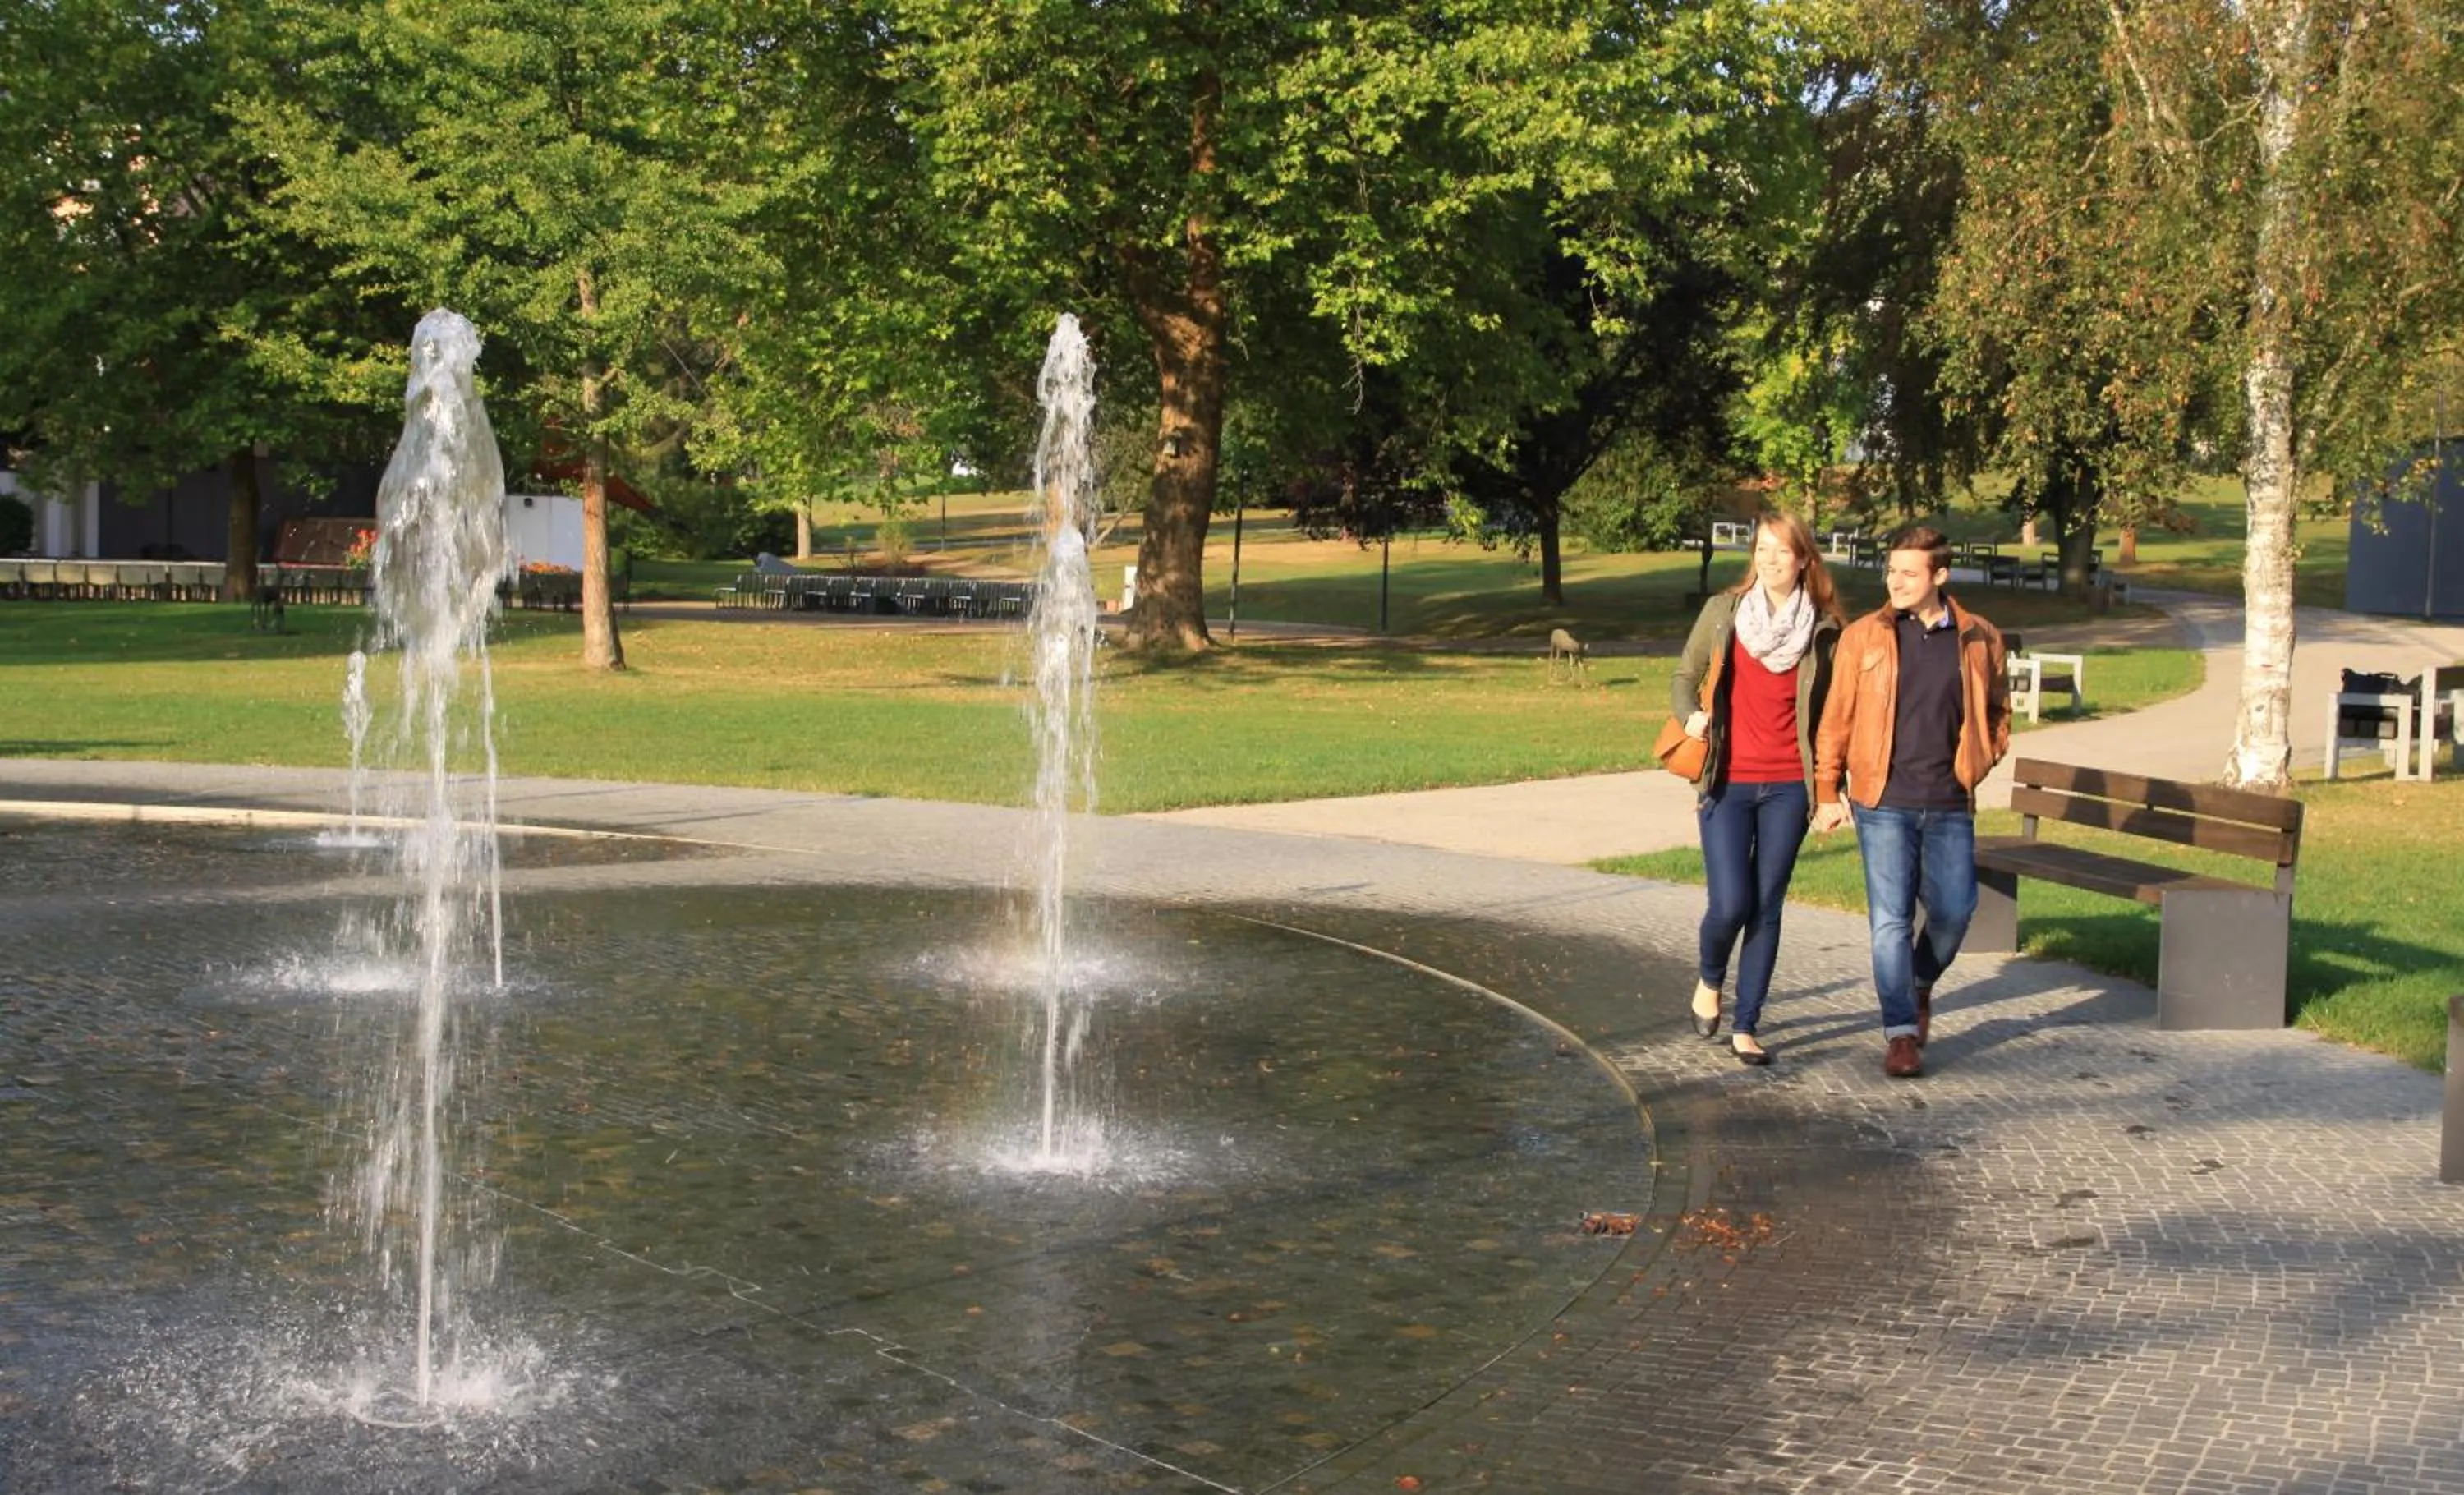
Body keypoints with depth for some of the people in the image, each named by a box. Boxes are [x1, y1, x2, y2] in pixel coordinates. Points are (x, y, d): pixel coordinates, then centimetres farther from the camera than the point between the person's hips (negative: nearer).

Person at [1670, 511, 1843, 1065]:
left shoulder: (1824, 629, 2)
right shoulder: (1723, 612, 2)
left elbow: (1830, 712, 8)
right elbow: (1685, 677, 12)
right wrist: (1690, 716, -9)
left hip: (1788, 786, 1)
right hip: (1728, 784, -1)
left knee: (1766, 908, 3)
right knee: (1731, 905, -9)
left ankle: (1746, 1027, 14)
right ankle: (1709, 977, 24)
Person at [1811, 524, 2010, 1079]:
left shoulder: (1979, 639, 4)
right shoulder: (1863, 637, 1)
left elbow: (1998, 711, 18)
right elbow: (1836, 719, 4)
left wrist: (1979, 762, 6)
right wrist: (1827, 793, 2)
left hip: (1949, 805, 2)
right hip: (1884, 803, -1)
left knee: (1955, 911, 2)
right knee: (1891, 918, -4)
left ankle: (1920, 984, 33)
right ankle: (1900, 1033, 2)